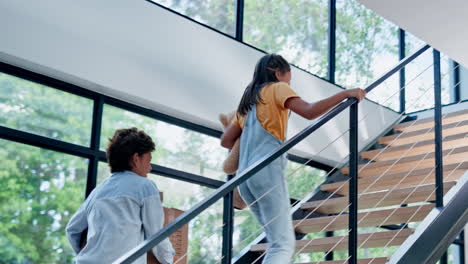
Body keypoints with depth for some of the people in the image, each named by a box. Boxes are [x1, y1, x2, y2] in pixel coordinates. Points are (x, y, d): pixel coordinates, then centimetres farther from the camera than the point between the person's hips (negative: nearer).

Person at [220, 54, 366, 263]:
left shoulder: (248, 100, 26)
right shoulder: (277, 88, 6)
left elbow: (226, 141, 22)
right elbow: (309, 111, -12)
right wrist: (345, 94, -6)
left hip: (245, 176, 8)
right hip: (267, 170, -8)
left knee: (278, 242, 11)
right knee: (283, 245, -13)